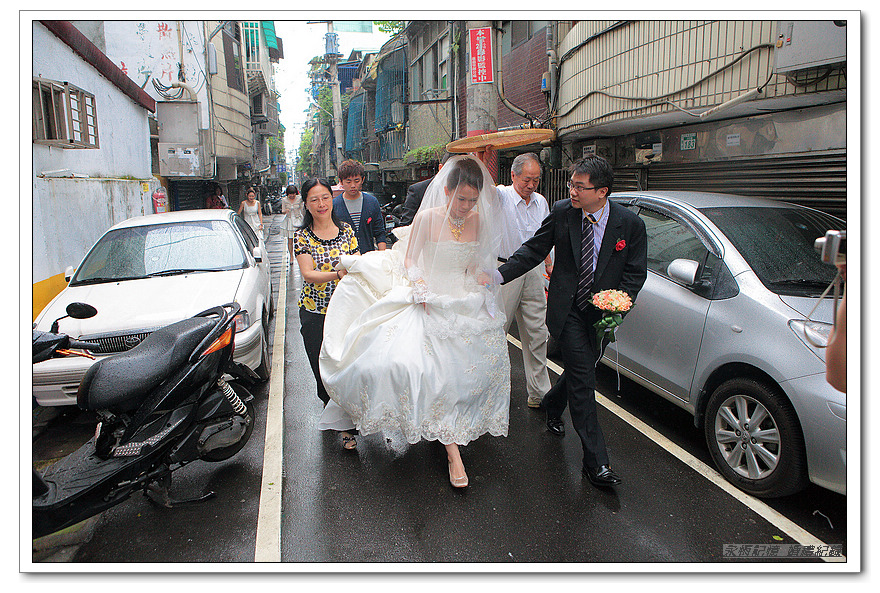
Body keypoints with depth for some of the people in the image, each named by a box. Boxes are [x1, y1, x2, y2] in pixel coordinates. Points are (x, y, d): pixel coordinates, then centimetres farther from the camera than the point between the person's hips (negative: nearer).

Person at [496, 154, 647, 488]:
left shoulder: (630, 224, -8)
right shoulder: (562, 213, -7)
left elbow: (636, 272, -1)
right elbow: (534, 251, 1)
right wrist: (500, 275, -10)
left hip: (602, 313, 2)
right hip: (568, 309, -2)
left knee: (581, 371, 17)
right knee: (583, 379, -9)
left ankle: (551, 405, 51)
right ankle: (596, 461, -2)